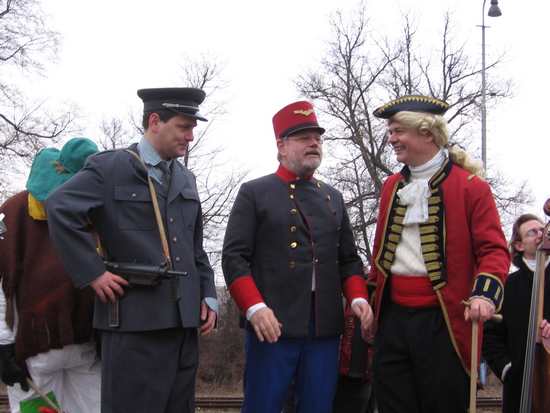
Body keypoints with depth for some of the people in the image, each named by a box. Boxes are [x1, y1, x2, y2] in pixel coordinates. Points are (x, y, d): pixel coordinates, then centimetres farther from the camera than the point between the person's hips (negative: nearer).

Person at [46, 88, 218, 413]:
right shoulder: (110, 167, -3)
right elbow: (60, 208, -15)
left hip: (184, 318, 6)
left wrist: (208, 296, 11)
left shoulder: (186, 179, 18)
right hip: (136, 317, -6)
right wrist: (93, 273, -15)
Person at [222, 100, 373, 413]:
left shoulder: (334, 198, 19)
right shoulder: (254, 193, 4)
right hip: (273, 327, -4)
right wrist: (255, 307, -17)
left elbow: (349, 258, 19)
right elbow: (234, 257, -4)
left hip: (325, 329, 4)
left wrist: (358, 297, 0)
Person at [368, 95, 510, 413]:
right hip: (392, 318, 5)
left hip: (442, 321, -5)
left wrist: (485, 293, -24)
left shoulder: (470, 184, -4)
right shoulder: (392, 186, 14)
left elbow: (494, 249, -8)